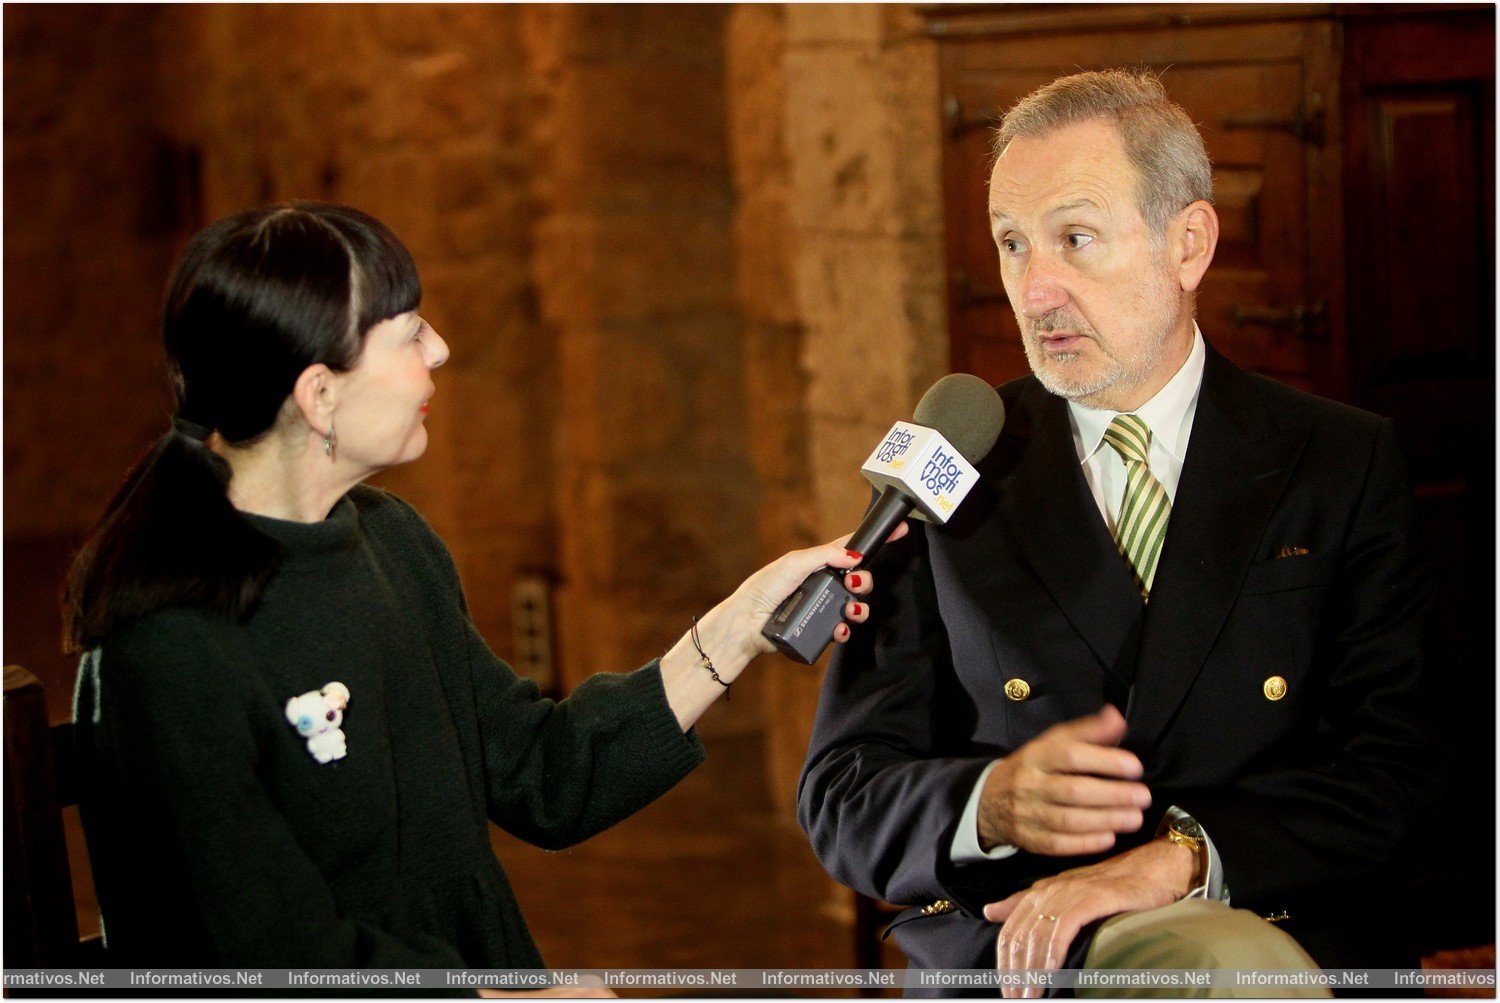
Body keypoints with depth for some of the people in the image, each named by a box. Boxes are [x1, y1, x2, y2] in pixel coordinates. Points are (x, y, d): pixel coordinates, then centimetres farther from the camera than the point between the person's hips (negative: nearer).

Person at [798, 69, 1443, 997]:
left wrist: (1186, 851, -18)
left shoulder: (1345, 465, 9)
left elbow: (1403, 766, 0)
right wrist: (993, 802, -16)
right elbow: (842, 799, 7)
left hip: (1282, 927, 3)